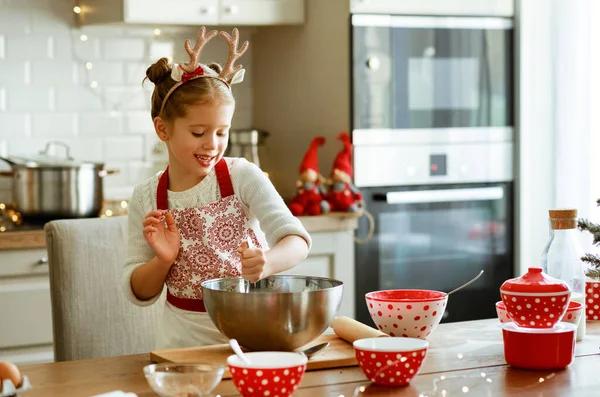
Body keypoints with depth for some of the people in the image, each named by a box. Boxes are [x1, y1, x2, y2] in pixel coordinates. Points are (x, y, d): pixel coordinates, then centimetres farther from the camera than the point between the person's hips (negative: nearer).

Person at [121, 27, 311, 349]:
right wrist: (163, 260, -14)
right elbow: (139, 293, 6)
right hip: (184, 340, 2)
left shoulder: (242, 176, -6)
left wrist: (266, 263, -37)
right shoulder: (146, 198, 0)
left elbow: (296, 240, -16)